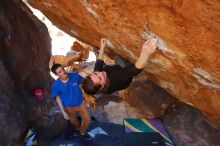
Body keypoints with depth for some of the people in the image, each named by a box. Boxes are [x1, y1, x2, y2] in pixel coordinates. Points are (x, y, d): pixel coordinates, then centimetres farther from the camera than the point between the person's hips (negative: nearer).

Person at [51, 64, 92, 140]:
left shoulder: (75, 75, -25)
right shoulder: (56, 85, -25)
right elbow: (57, 98, -11)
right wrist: (63, 112, -12)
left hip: (80, 103, 1)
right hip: (69, 107, -1)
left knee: (87, 120, 14)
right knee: (73, 121, 27)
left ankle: (82, 132, 47)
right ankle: (78, 129, 63)